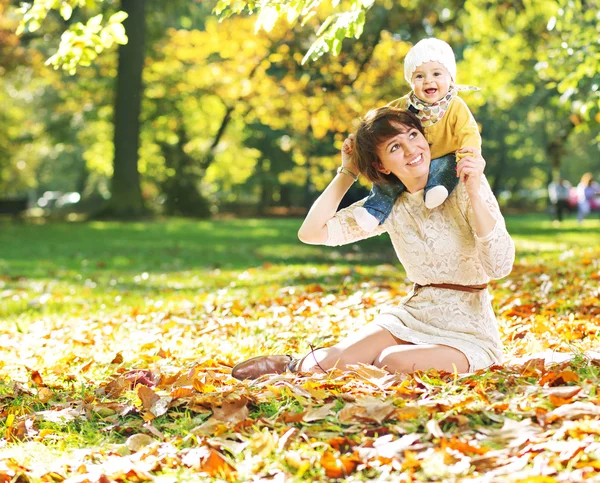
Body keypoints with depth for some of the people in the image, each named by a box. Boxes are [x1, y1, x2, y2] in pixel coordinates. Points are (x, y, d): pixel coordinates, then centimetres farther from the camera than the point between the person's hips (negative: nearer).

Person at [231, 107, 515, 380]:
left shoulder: (464, 187, -11)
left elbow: (500, 266, -21)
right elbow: (312, 232, 0)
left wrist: (475, 192, -29)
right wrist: (347, 172, 0)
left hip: (468, 331, -3)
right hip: (412, 317, 4)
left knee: (393, 363, -31)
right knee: (332, 363, -24)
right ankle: (291, 367, 5)